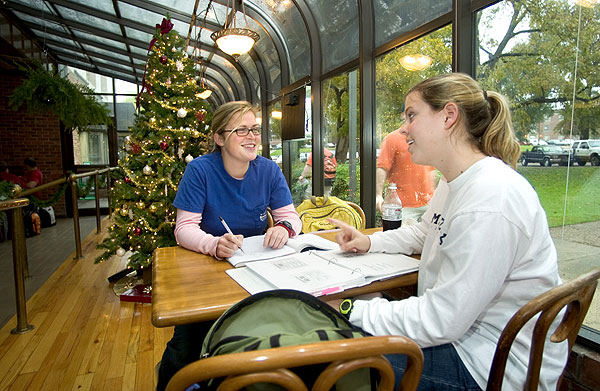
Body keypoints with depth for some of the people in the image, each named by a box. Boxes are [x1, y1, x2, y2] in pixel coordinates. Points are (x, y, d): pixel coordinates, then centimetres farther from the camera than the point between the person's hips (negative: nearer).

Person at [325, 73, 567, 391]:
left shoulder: (490, 201, -29)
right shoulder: (454, 182, 5)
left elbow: (441, 321, -27)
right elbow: (423, 234, 22)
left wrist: (350, 311, -20)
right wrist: (369, 242, 6)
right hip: (457, 325, 9)